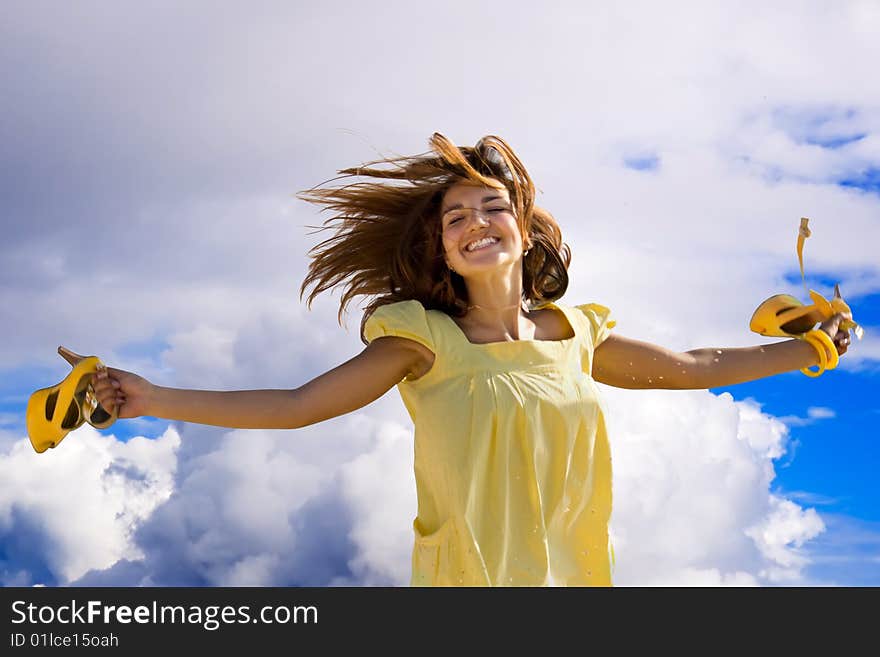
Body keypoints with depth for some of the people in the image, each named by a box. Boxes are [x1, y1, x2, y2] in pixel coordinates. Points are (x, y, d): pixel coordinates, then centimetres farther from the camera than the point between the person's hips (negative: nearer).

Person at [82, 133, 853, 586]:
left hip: (573, 577, 4)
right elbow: (297, 405, -4)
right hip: (465, 579, -3)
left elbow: (693, 366, 22)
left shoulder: (575, 336, 9)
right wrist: (155, 399, -11)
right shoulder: (427, 341, -2)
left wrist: (809, 348, 27)